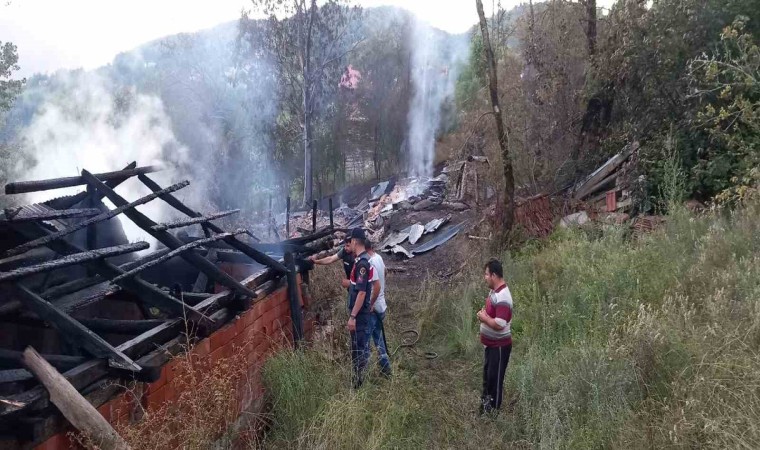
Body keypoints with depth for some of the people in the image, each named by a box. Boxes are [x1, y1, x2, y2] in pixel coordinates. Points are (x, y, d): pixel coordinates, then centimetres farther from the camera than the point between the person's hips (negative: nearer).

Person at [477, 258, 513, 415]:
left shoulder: (502, 298, -27)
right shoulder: (494, 291, 5)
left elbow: (499, 325, -31)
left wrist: (484, 318, -17)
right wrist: (483, 313, 1)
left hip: (500, 345, -10)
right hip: (491, 343, 10)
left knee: (495, 378, 4)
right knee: (487, 374, 21)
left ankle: (494, 411, 18)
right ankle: (486, 403, 37)